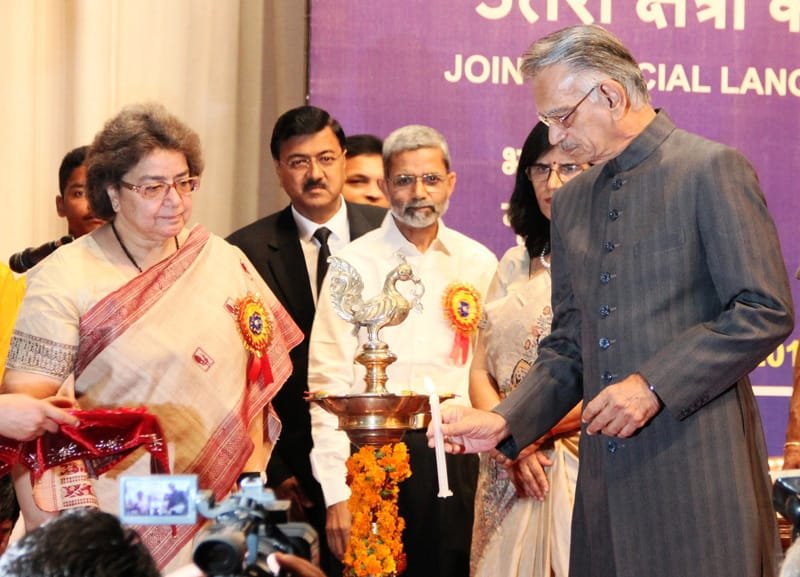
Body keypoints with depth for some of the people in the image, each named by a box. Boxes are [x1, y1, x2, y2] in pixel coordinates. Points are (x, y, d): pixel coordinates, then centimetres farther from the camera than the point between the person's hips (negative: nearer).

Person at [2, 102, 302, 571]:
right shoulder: (66, 278, -7)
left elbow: (254, 377, 10)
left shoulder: (224, 263, 5)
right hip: (111, 516, -3)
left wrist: (251, 479, 0)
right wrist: (48, 535, -18)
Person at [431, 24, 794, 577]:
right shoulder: (571, 202, 17)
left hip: (698, 466, -6)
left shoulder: (712, 169, -4)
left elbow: (766, 311, -10)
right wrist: (505, 423, 3)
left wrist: (653, 385, -16)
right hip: (609, 478, 6)